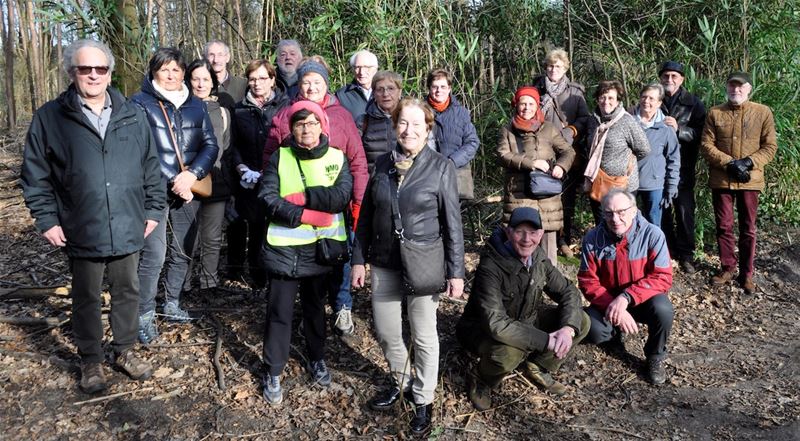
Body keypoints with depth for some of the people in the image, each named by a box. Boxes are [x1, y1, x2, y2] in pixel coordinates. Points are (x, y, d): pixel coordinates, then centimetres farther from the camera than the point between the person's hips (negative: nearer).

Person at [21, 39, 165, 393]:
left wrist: (154, 210, 5)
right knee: (87, 299, 12)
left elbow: (151, 167, 9)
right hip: (82, 231, -2)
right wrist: (47, 219, -5)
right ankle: (91, 361, 29)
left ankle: (124, 350, 34)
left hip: (128, 228, 2)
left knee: (127, 292, 15)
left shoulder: (132, 116, 4)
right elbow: (35, 175, -1)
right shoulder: (50, 118, -3)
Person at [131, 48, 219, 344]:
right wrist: (173, 182, -16)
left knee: (184, 251, 12)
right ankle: (145, 316, 5)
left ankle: (172, 305, 30)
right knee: (154, 255, -10)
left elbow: (211, 145, 5)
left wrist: (192, 175, -12)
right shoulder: (140, 103, -2)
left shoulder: (195, 105, 11)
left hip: (188, 191, 5)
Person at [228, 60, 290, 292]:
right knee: (254, 229, 1)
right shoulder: (240, 109, 13)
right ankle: (259, 281, 12)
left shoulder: (285, 105, 3)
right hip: (249, 183, 2)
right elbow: (234, 145, 14)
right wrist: (242, 169, -2)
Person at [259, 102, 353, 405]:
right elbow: (267, 199, -10)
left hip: (321, 248, 1)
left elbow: (342, 196, -15)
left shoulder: (337, 158, 1)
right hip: (284, 248, -1)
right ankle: (273, 372, 19)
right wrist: (306, 215, -19)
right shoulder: (280, 157, 1)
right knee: (279, 311, 5)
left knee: (315, 307, 18)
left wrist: (303, 196, -20)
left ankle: (317, 359, 37)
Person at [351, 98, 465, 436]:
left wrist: (456, 272, -8)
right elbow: (366, 216, 9)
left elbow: (453, 223, -7)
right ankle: (401, 382, 40)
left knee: (424, 335, 9)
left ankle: (423, 400, 28)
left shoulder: (441, 167, -8)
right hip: (383, 264, 4)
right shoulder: (383, 164, 3)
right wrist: (359, 259, 7)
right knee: (385, 332, 14)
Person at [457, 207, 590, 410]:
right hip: (483, 330, -6)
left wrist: (568, 328, -22)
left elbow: (569, 291, -2)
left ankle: (538, 368, 12)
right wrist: (546, 340, -35)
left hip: (525, 321, 7)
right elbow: (495, 324, -38)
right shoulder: (490, 267, -31)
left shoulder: (538, 258, -9)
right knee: (509, 352, -39)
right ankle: (481, 382, -4)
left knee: (581, 321, -7)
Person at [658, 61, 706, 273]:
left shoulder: (693, 104, 1)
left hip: (683, 167, -2)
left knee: (684, 210, 2)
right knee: (662, 209, 10)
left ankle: (685, 254, 13)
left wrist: (679, 129, -19)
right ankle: (665, 250, 23)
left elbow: (701, 133, -7)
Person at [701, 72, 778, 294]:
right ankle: (727, 268, 24)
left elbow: (770, 147, 0)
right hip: (721, 179, 1)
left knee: (748, 229, 7)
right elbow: (706, 145, -2)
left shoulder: (763, 112, 1)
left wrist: (748, 162, -16)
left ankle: (747, 274, 18)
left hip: (749, 180, -1)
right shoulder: (715, 113, 3)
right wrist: (729, 163, -15)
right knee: (723, 226, 8)